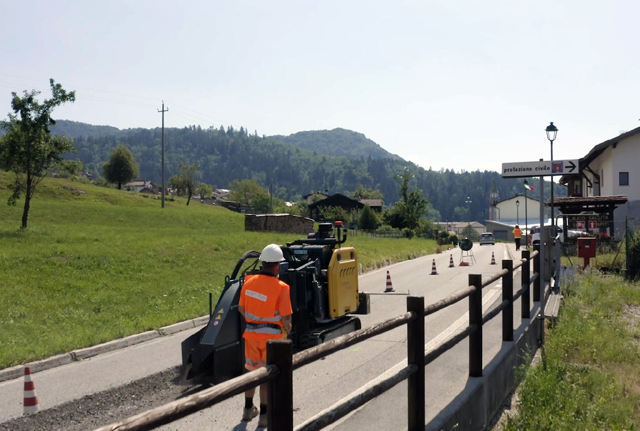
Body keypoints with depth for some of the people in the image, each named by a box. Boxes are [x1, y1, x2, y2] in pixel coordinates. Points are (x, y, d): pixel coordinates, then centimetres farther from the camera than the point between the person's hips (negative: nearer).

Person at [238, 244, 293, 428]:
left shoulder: (249, 281, -4)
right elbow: (285, 317, -18)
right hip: (271, 335, -5)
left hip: (251, 333, 5)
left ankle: (248, 409, 35)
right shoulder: (280, 287, -19)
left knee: (252, 371, 21)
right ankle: (264, 415, 17)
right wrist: (287, 329, 3)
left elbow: (241, 308, 5)